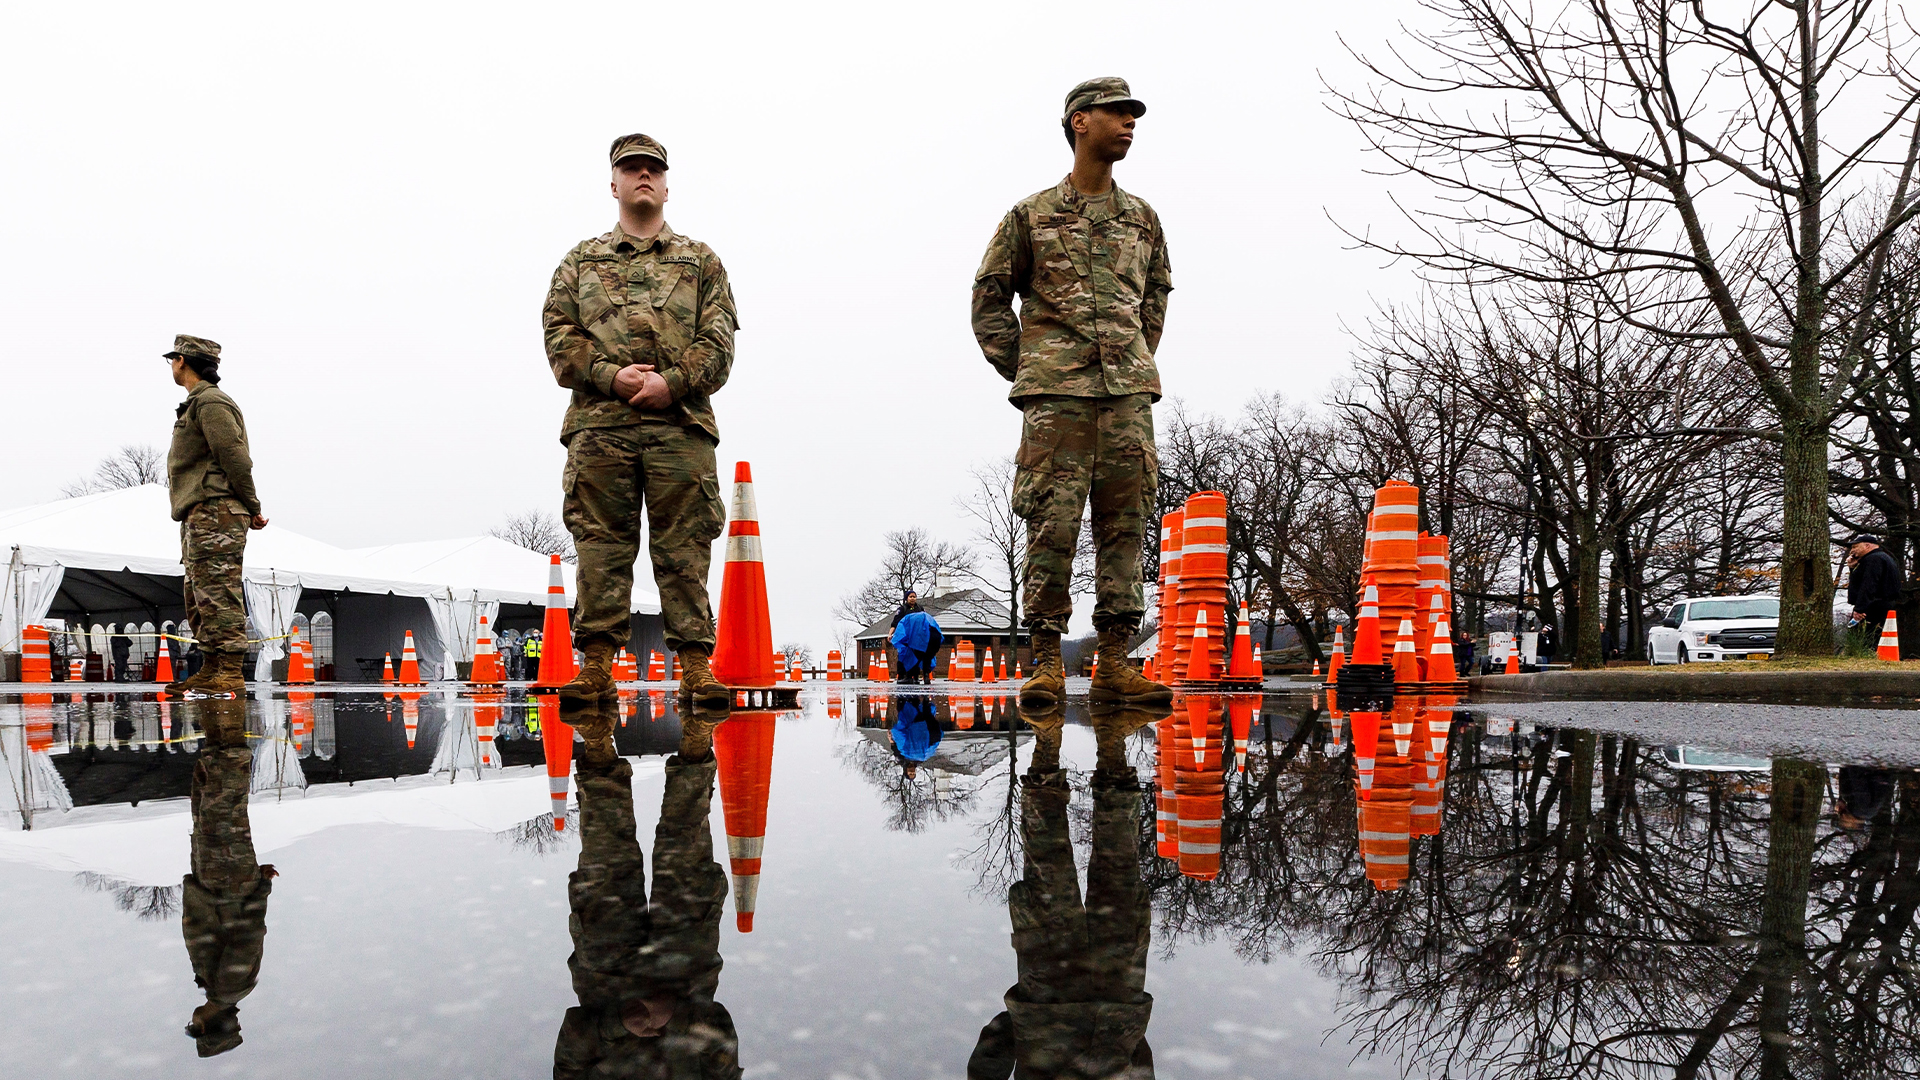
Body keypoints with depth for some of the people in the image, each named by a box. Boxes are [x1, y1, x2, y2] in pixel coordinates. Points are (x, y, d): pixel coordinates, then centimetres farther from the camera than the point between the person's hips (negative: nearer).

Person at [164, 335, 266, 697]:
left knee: (218, 593, -12)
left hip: (215, 514, -11)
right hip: (200, 517, 11)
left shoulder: (211, 402, -10)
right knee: (200, 596, 13)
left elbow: (236, 458, -17)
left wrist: (253, 508, -11)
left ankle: (230, 674, -12)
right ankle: (213, 669, 19)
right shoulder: (198, 403, 23)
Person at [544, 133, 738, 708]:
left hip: (681, 421, -1)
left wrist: (670, 382, -9)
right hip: (599, 422, 1)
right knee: (600, 544, -2)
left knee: (684, 547, -3)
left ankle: (696, 666, -1)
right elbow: (559, 334, 10)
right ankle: (596, 665, 1)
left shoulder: (700, 260, 18)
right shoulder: (581, 260, 21)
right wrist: (610, 376, -7)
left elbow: (718, 340, 7)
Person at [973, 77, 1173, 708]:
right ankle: (1046, 661, 0)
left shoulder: (1142, 217, 18)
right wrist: (1018, 369, 5)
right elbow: (990, 295, 10)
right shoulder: (1031, 214, 8)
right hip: (1056, 392, -3)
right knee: (1052, 523, -8)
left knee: (1125, 523, 0)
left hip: (1127, 392, 4)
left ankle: (1114, 662, 5)